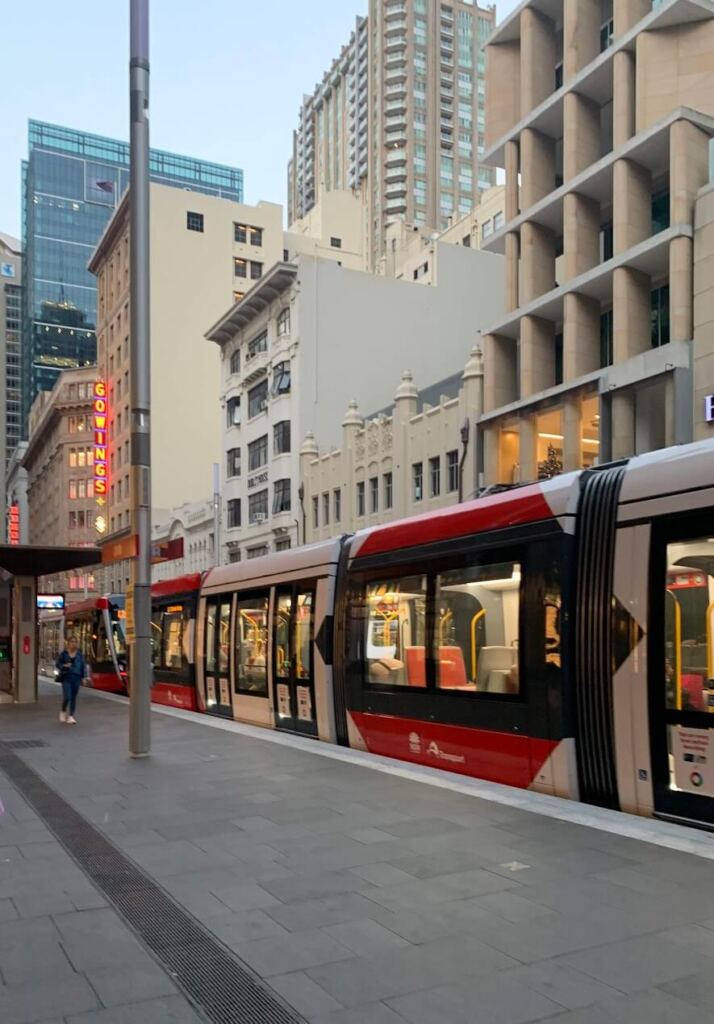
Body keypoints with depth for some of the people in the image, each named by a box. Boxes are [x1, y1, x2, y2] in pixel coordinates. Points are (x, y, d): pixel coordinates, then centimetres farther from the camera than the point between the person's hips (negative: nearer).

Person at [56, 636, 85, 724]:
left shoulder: (79, 654, 6)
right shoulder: (64, 653, 0)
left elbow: (83, 666, 8)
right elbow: (58, 664, 5)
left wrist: (83, 676, 2)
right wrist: (64, 666, -15)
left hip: (76, 678, 2)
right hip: (66, 677, -2)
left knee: (74, 697, 3)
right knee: (67, 697, -10)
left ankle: (71, 716, 10)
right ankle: (63, 711, 18)